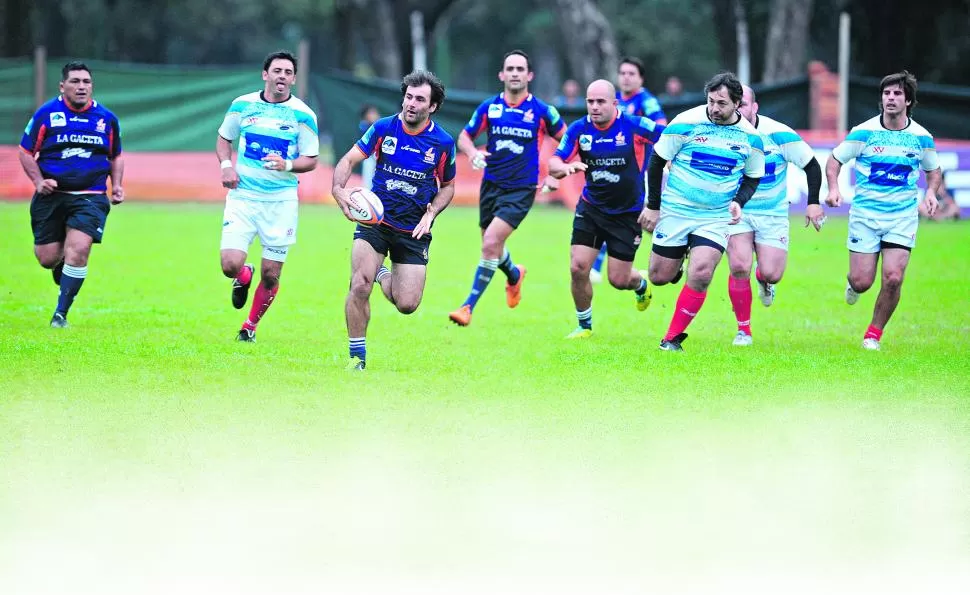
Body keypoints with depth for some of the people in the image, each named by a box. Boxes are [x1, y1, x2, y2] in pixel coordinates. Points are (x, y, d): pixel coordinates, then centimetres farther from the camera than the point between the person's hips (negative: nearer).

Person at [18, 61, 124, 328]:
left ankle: (61, 314, -6)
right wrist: (39, 181, -10)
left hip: (90, 198, 0)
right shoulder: (47, 114, -1)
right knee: (47, 258, 0)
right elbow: (26, 151, 5)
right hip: (51, 195, 0)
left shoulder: (107, 118, 6)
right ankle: (61, 266, 40)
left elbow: (116, 156, 21)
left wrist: (117, 185, 5)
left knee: (78, 251, -18)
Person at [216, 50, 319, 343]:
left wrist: (287, 165, -19)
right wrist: (226, 165, -3)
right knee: (230, 265, -14)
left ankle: (250, 326, 26)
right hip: (242, 196, 1)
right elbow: (223, 138, 17)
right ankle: (244, 277, 25)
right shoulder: (242, 105, 2)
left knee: (270, 274, 1)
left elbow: (311, 160, 1)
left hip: (280, 201, -1)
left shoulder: (302, 115, -3)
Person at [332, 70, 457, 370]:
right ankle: (357, 356, -3)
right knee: (359, 286, -20)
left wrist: (430, 213, -7)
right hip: (375, 221, -1)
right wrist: (339, 190, -27)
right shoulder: (383, 128, -5)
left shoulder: (443, 142, -3)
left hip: (413, 230, 1)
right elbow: (349, 160, -6)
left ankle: (384, 276, 30)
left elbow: (447, 186, 11)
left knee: (407, 305, -5)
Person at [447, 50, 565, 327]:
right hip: (491, 185, 4)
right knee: (491, 246, 16)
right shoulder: (489, 107, 1)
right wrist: (473, 153, -11)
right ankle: (514, 275, 51)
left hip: (521, 189, -4)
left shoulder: (542, 111, -5)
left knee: (491, 243, -19)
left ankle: (469, 306, -12)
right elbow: (464, 137, 11)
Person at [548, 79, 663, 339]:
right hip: (591, 208, 2)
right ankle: (584, 325, 14)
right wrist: (566, 167, -32)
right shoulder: (578, 129, -9)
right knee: (578, 268, -9)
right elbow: (553, 164, -11)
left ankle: (640, 284, 39)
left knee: (619, 280, 1)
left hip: (628, 212, -2)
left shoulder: (634, 125, -17)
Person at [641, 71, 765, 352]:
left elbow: (753, 177, 11)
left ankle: (673, 338, -4)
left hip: (717, 218, 0)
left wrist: (738, 202, -9)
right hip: (675, 211, 0)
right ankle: (677, 262, 42)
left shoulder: (751, 137, -3)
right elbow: (657, 161, -2)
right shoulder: (686, 123, -11)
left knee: (701, 273, -19)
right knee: (659, 277, 3)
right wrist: (652, 205, -3)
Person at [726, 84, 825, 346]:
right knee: (739, 267, -17)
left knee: (771, 273, -8)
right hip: (736, 212, 0)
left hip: (773, 213, 0)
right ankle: (743, 330, 0)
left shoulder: (779, 134, -15)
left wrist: (813, 202, -11)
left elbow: (811, 165, -5)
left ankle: (763, 280, 34)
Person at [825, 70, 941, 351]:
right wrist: (834, 188, -13)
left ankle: (874, 333, 8)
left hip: (903, 217, 1)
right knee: (862, 281, -3)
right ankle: (852, 284, 37)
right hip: (865, 213, -1)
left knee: (893, 278, -13)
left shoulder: (921, 137, -1)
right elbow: (834, 159, 5)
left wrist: (931, 192, -4)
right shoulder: (863, 132, -6)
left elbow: (933, 170, 17)